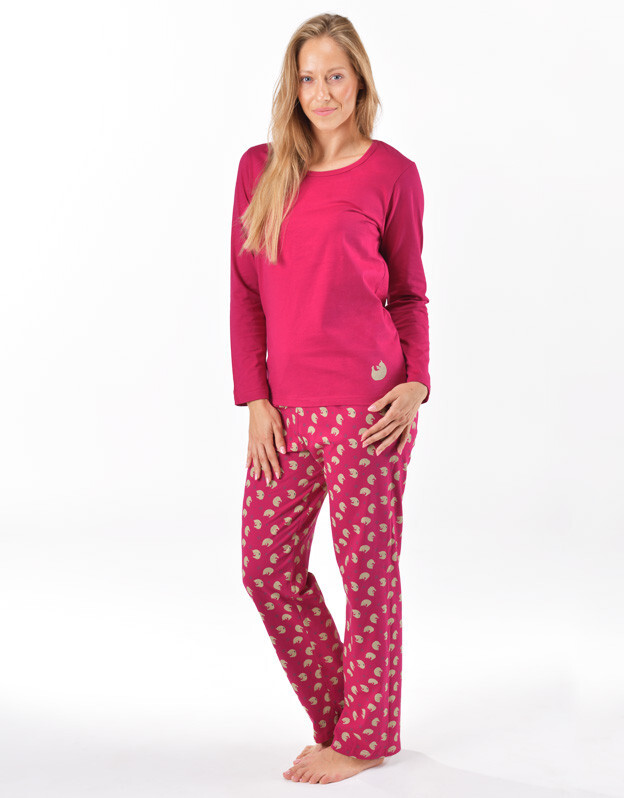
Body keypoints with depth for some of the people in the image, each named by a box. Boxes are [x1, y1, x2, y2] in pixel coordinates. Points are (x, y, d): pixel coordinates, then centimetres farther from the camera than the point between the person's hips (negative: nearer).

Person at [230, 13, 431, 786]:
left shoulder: (392, 174, -1)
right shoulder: (260, 167, 9)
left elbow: (408, 292, 7)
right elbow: (245, 290, 8)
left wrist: (417, 382, -7)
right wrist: (254, 399, 2)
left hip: (365, 400, -5)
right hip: (286, 407, 5)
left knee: (367, 568, 3)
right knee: (268, 566, 9)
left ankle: (367, 736, 20)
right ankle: (337, 717, 27)